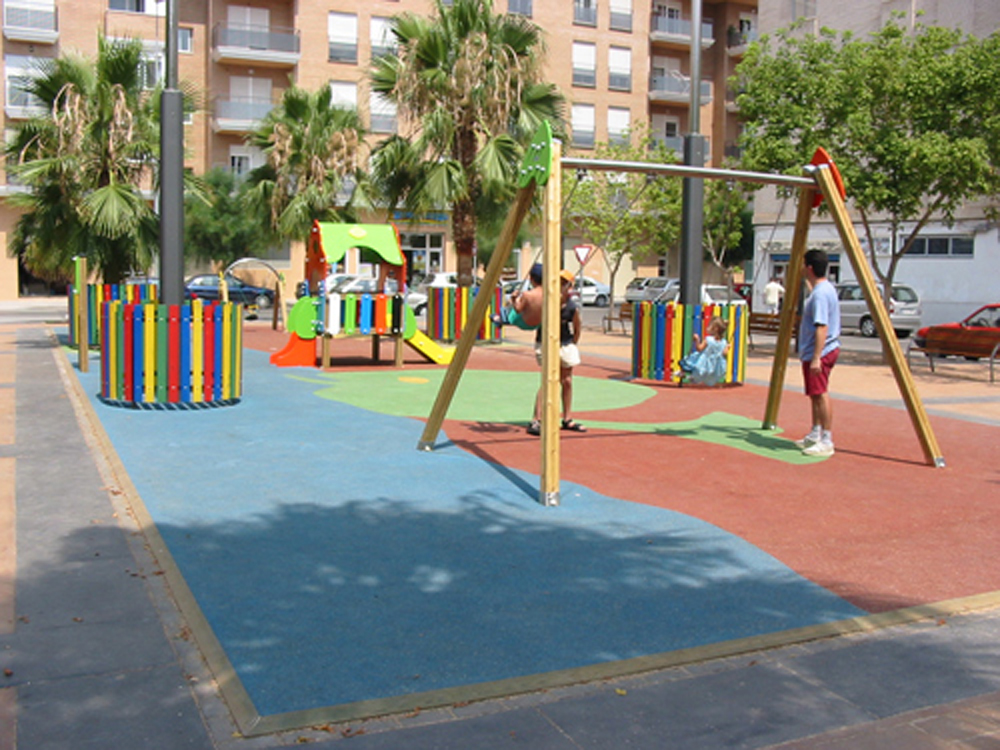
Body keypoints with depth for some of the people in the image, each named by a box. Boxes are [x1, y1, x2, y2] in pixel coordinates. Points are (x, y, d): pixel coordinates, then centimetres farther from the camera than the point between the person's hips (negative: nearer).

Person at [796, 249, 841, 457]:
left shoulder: (820, 294, -20)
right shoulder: (825, 288, 12)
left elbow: (821, 327, -25)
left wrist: (816, 358, -27)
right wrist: (807, 283, 38)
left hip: (820, 352, -11)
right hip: (824, 351, 11)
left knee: (820, 394, -8)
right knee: (816, 394, 16)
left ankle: (827, 442, -5)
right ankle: (815, 435, 25)